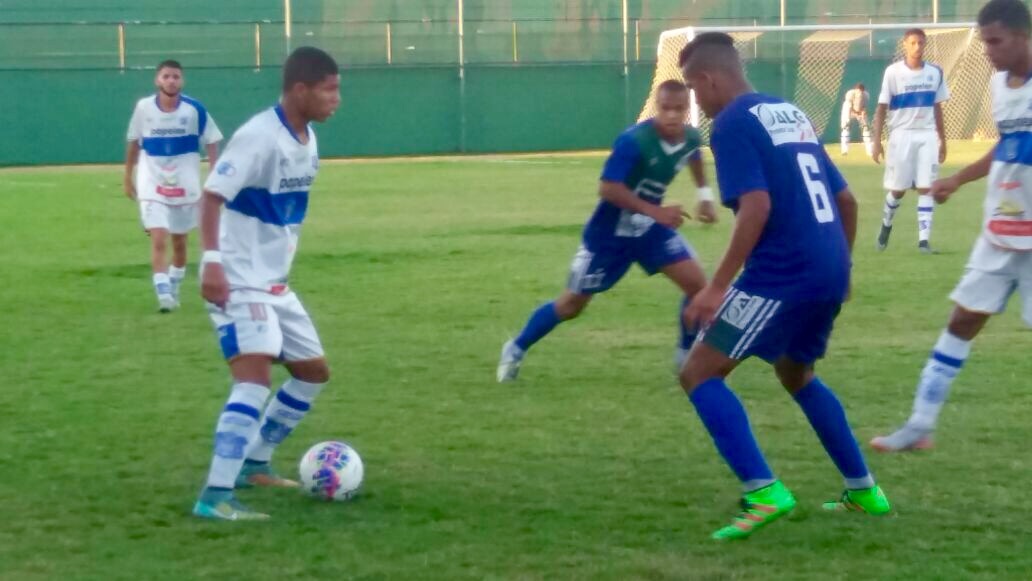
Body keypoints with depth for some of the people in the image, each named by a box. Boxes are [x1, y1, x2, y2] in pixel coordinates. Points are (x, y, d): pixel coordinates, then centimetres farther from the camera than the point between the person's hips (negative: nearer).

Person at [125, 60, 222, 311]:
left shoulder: (194, 109, -9)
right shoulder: (144, 107, -5)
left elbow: (211, 143, -1)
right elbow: (134, 142, 8)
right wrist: (128, 177, 12)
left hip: (185, 186, 1)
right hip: (153, 185, -1)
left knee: (179, 242, 14)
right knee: (158, 240, -16)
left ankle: (174, 289, 34)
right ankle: (163, 294, -20)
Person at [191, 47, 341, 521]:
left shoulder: (307, 140, 7)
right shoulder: (258, 136, -21)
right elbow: (212, 195, -24)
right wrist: (212, 260, -34)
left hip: (274, 282, 10)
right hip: (238, 281, -10)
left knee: (313, 371, 16)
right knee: (255, 375, -23)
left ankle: (253, 463, 29)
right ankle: (216, 495, -25)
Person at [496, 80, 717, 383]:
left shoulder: (690, 138, -11)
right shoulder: (634, 140, -32)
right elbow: (608, 188, -33)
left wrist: (705, 194, 14)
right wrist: (656, 211, -37)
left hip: (650, 226, 5)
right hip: (610, 231, -5)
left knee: (696, 282, -10)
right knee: (574, 303, 5)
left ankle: (686, 355, 8)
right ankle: (516, 349, 25)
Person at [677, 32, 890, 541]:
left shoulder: (732, 123, -7)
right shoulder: (791, 114, 18)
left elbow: (757, 206, -20)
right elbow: (846, 200, 20)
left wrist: (716, 286, -20)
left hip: (783, 273, -9)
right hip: (829, 271, 9)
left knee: (699, 373, -3)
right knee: (795, 373, 30)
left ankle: (765, 493, -15)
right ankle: (863, 490, 33)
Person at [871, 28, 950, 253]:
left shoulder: (935, 73, 5)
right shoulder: (893, 72, -5)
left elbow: (937, 109, 12)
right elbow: (881, 109, -3)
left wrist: (942, 140, 11)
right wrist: (877, 141, -8)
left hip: (927, 136, 2)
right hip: (901, 135, -2)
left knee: (926, 188, -5)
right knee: (897, 189, 6)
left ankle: (924, 239, -5)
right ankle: (886, 226, 32)